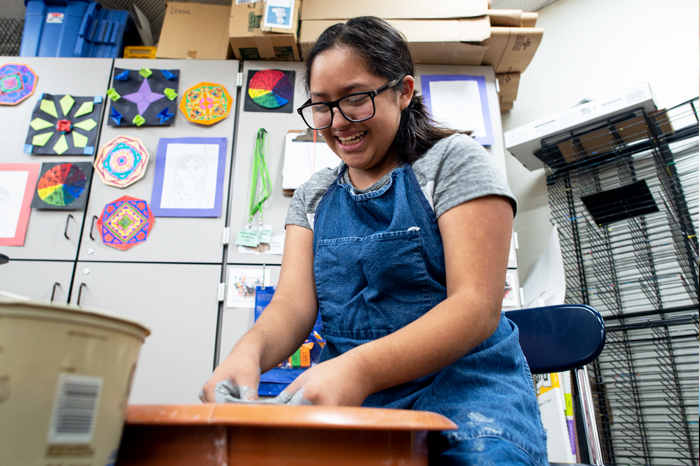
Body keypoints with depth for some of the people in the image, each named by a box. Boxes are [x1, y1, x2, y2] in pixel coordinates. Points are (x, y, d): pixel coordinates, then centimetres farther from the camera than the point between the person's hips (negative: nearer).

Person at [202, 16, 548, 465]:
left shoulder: (455, 161, -2)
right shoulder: (312, 196, 13)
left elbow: (477, 306, -13)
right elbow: (294, 303, 2)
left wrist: (360, 369, -29)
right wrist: (250, 349, -22)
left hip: (460, 385, -3)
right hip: (345, 394, 4)